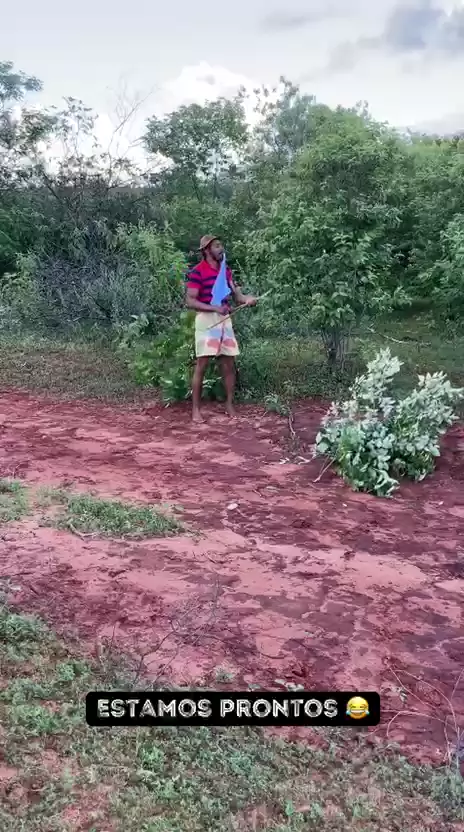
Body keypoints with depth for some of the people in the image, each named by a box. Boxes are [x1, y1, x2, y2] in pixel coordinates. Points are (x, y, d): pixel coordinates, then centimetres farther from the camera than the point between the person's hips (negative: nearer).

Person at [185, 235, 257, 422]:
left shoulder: (226, 271, 12)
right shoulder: (197, 272, -8)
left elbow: (236, 295, 14)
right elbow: (190, 301, -13)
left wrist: (247, 299, -9)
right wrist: (215, 308, -22)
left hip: (225, 320, 6)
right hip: (206, 320, -6)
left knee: (229, 364, 7)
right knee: (201, 365, -4)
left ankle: (229, 405, 19)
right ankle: (195, 409, 3)